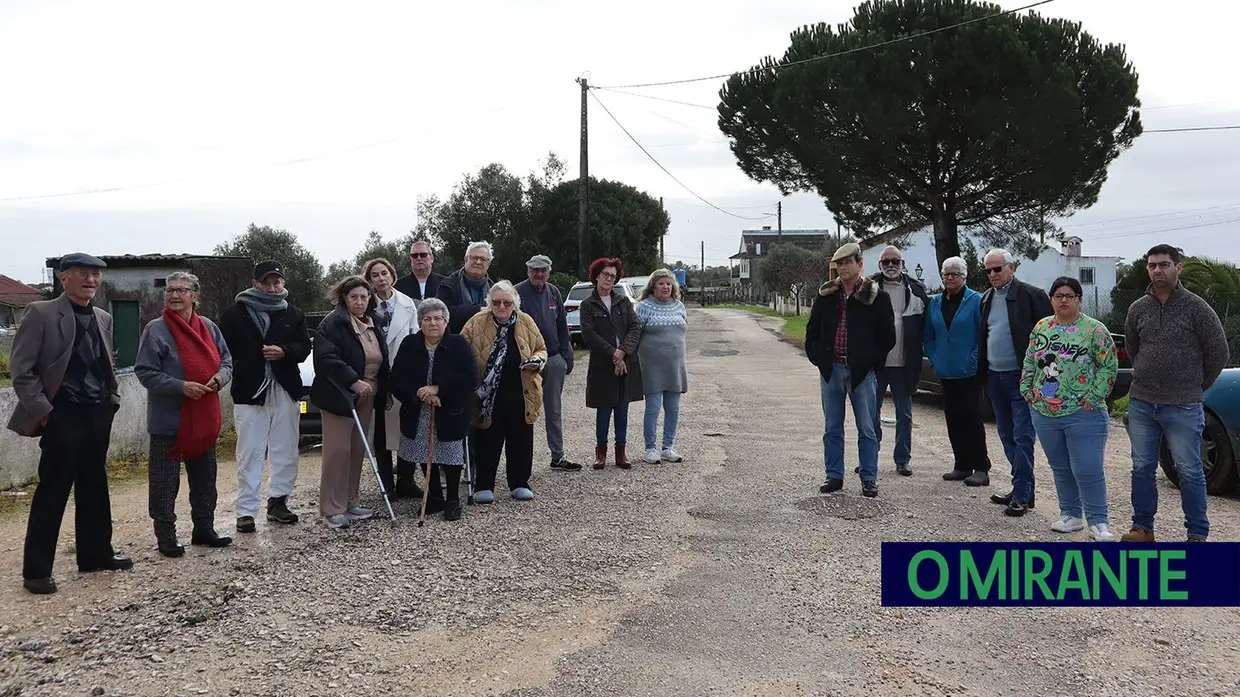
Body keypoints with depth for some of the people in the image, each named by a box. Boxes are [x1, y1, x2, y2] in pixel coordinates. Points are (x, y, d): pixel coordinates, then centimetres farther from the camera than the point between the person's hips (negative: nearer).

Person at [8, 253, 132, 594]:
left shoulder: (103, 318, 12)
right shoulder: (41, 313, -8)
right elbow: (20, 368, -11)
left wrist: (112, 399, 9)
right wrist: (43, 411, -13)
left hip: (98, 414, 7)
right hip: (64, 414, -6)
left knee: (94, 487, 15)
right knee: (52, 492, -2)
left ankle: (96, 554, 27)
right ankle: (36, 570, 6)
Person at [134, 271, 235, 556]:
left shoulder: (208, 327, 7)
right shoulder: (156, 330, -9)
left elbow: (226, 360, 14)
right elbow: (145, 372, -13)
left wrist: (220, 376, -8)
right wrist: (182, 387, -22)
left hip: (204, 418, 6)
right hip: (169, 420, -6)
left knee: (205, 479, 15)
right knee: (165, 482, 0)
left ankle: (204, 529, 28)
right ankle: (165, 538, 9)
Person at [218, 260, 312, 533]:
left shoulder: (293, 313, 10)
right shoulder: (234, 313, 1)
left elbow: (304, 346, 7)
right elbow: (224, 349, 0)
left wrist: (283, 352, -11)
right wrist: (237, 374, -11)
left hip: (286, 390, 4)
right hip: (250, 391, -3)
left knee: (286, 451, 9)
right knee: (250, 454, -1)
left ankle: (278, 501, 22)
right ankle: (246, 510, 3)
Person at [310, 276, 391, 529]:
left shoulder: (372, 325, 15)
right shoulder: (333, 323, -10)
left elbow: (381, 361, 23)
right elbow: (327, 358, -22)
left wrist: (384, 392, 19)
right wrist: (354, 382, -28)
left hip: (366, 397, 8)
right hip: (339, 395, -7)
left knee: (357, 451, 10)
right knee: (338, 450, -8)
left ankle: (350, 503, 20)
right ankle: (332, 509, -2)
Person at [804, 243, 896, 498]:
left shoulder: (876, 296, -3)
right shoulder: (826, 295, 8)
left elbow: (887, 336, 1)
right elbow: (812, 331, 14)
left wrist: (871, 360, -3)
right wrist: (817, 357, 2)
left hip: (861, 371, -3)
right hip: (831, 370, 3)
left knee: (866, 429, 3)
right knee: (832, 429, 10)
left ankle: (869, 479, 11)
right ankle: (834, 476, 19)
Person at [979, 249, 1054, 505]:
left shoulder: (1031, 295, -8)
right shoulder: (987, 298, 13)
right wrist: (982, 368, 11)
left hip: (1021, 376, -7)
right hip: (995, 376, 8)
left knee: (1022, 437, -6)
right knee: (1007, 436, 13)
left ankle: (1022, 495, -2)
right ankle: (1023, 489, 23)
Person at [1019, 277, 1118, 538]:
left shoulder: (1095, 330, -5)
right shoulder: (1041, 327, 9)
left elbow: (1109, 367, -7)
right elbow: (1029, 363, 14)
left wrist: (1092, 398, -12)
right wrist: (1028, 392, 5)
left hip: (1082, 414, -5)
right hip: (1045, 414, 5)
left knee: (1088, 471, -5)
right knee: (1060, 468, 14)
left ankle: (1098, 521, 7)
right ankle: (1070, 514, 26)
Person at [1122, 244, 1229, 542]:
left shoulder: (1196, 307, -6)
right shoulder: (1138, 309, 6)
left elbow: (1218, 352, -1)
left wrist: (1197, 386, 5)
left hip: (1183, 407, -4)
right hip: (1141, 403, 4)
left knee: (1190, 471, 3)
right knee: (1142, 468, 10)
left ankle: (1197, 534, 13)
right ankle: (1143, 527, 21)